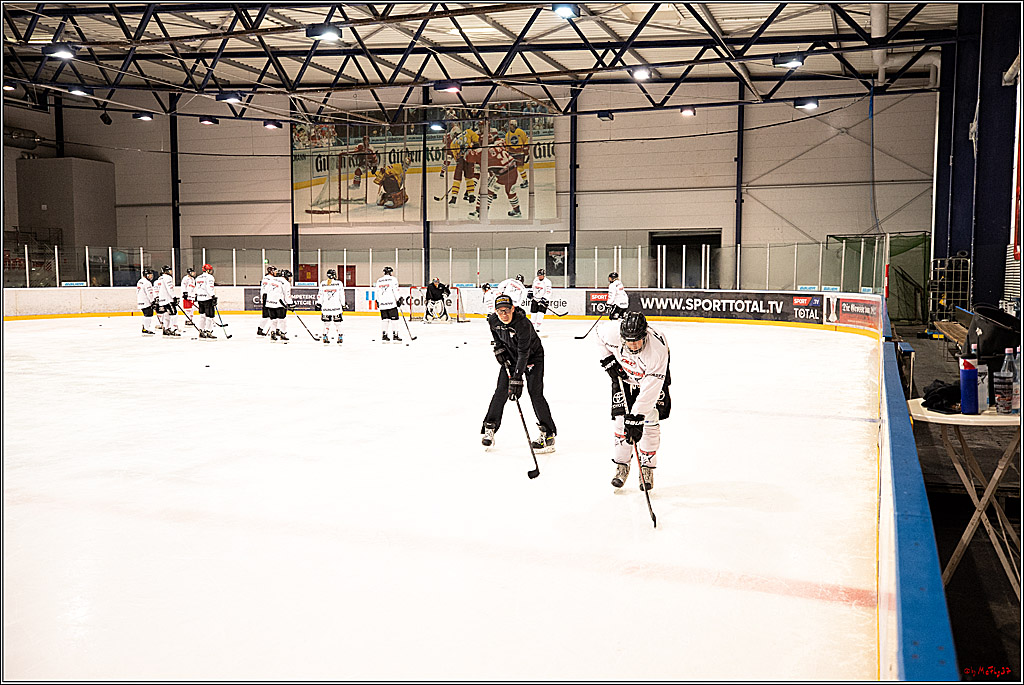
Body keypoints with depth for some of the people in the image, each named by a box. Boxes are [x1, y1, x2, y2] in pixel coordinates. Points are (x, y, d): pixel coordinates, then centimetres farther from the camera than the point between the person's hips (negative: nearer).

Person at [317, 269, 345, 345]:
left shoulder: (322, 283, 2)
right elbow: (342, 295, -2)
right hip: (337, 307, -2)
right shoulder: (339, 283, -4)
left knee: (326, 323, 11)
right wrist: (343, 304, 6)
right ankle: (340, 337, 7)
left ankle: (325, 338, 9)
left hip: (325, 307, 2)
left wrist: (318, 304, 13)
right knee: (337, 323, 7)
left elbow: (320, 295, 5)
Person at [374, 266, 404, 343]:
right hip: (391, 303, -6)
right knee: (394, 319, -2)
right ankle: (395, 336, -5)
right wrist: (399, 299, -2)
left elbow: (376, 292, 16)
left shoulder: (379, 280, 15)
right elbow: (395, 291, -10)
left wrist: (378, 302, 26)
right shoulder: (393, 279, -2)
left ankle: (384, 336, 9)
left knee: (385, 319, 11)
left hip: (382, 304, 6)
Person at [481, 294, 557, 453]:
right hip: (510, 356, 5)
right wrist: (499, 348, 0)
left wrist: (517, 379, -40)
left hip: (533, 357, -5)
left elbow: (524, 353, -36)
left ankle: (548, 435, -8)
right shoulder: (493, 320, -15)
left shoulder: (523, 324, -34)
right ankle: (489, 428, 10)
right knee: (501, 390, -3)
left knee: (535, 393, -15)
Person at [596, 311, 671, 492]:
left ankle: (647, 468, 6)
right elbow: (600, 333, -4)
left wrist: (636, 417, -37)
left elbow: (650, 389, -37)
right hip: (623, 375, 2)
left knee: (650, 420, -8)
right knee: (622, 419, -5)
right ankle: (621, 465, 9)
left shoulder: (658, 349, -40)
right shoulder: (613, 332, -32)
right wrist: (608, 359, -10)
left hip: (655, 375, -2)